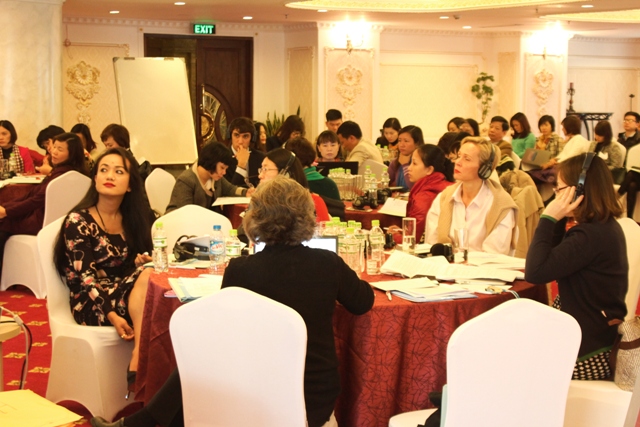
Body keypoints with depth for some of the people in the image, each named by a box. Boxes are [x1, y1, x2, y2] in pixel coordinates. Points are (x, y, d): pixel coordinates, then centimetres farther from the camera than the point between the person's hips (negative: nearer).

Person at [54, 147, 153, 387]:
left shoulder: (134, 217, 11)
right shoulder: (78, 222, -5)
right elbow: (85, 277, -13)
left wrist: (141, 262, -10)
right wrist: (112, 315, -28)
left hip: (128, 293, 5)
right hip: (91, 303, -5)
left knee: (149, 275, -30)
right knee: (147, 278, -31)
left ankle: (138, 366, -39)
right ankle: (141, 370, -37)